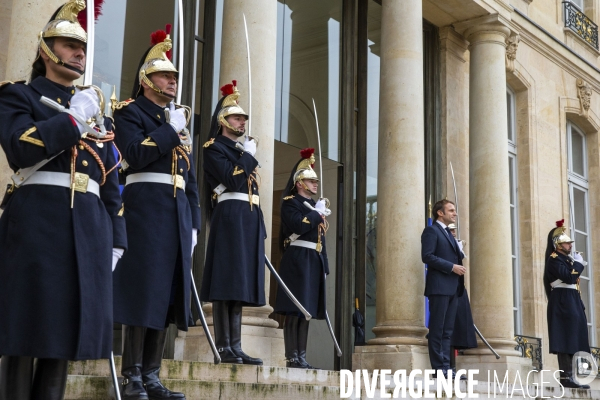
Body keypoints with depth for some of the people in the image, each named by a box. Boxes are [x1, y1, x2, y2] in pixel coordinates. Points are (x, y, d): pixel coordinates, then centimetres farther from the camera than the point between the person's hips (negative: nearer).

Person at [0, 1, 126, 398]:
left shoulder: (96, 107, 23)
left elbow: (111, 179, 19)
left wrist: (115, 238, 12)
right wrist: (74, 117, -8)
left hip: (89, 227, 5)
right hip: (37, 221, -5)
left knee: (67, 325, 5)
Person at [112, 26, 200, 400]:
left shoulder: (178, 119, 23)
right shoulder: (130, 112, 4)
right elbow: (135, 155, -15)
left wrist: (194, 223, 13)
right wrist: (170, 130, -10)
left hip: (178, 214, 7)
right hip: (147, 208, -7)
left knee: (167, 291, 4)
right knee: (143, 289, -9)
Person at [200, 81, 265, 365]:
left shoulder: (243, 151, 25)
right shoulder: (214, 148, 0)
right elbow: (233, 181, -16)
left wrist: (260, 226, 17)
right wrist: (249, 156, -2)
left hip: (250, 220, 8)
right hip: (229, 218, -8)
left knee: (240, 282, 5)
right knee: (226, 283, -10)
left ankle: (236, 347, 7)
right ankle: (224, 349, -9)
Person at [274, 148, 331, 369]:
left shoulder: (315, 206, 22)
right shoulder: (290, 202, -1)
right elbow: (298, 225, -20)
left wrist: (324, 265, 16)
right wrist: (317, 213, -6)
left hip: (314, 262, 8)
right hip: (298, 261, -8)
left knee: (306, 309, 6)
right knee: (294, 310, -10)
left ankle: (301, 357, 7)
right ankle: (291, 357, -9)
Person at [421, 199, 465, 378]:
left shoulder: (448, 233, 23)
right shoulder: (431, 231, -3)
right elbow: (427, 256, -15)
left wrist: (459, 260, 6)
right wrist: (452, 267, -16)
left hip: (452, 288, 9)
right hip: (439, 286, -9)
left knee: (447, 330, 7)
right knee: (437, 329, -5)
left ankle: (446, 366, 8)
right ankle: (439, 367, -4)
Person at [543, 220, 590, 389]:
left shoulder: (566, 259, 20)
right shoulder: (554, 260, -9)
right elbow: (570, 278, -22)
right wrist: (579, 263, -7)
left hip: (572, 303, 10)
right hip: (562, 303, -10)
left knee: (572, 339, 7)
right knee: (566, 339, -12)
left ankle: (570, 376, 10)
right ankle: (566, 377, -13)